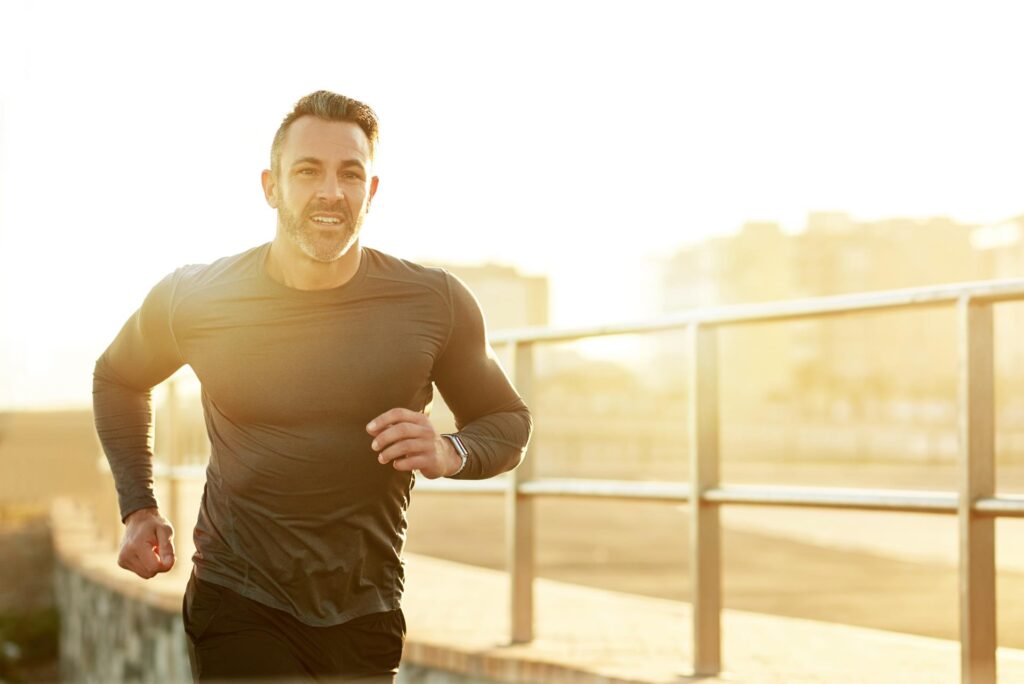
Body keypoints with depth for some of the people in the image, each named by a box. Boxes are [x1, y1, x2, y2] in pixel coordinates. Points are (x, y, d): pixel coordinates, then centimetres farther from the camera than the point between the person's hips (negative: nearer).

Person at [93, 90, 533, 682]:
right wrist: (138, 507, 7)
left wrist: (451, 454, -16)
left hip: (365, 613, 2)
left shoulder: (436, 304, -7)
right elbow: (118, 377, 16)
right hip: (239, 605, -1)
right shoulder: (194, 299, -6)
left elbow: (509, 421, 7)